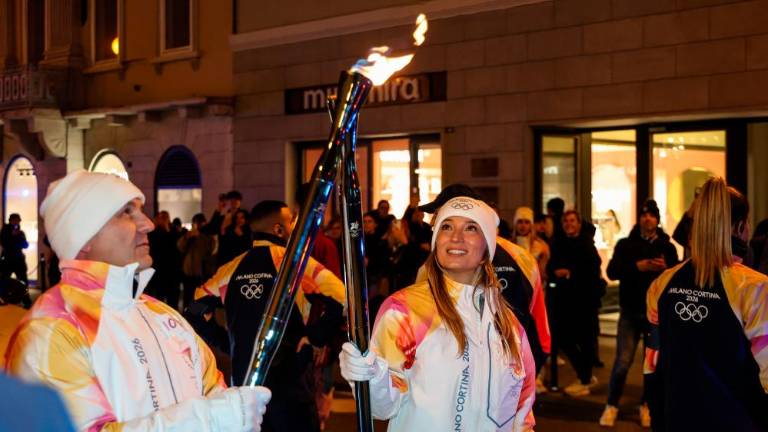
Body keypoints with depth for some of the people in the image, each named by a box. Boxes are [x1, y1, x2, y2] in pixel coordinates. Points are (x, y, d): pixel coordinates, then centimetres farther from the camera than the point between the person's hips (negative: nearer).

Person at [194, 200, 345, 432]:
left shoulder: (232, 268, 6)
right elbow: (340, 299, -19)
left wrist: (227, 343, 11)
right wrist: (315, 336, -8)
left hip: (243, 378, 5)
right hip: (290, 379, -5)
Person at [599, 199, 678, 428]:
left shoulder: (667, 247, 6)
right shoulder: (626, 244, 4)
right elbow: (612, 271, -9)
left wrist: (666, 268, -20)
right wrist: (638, 266, -21)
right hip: (630, 312, -1)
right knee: (623, 362, -7)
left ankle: (646, 405, 22)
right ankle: (612, 406, 8)